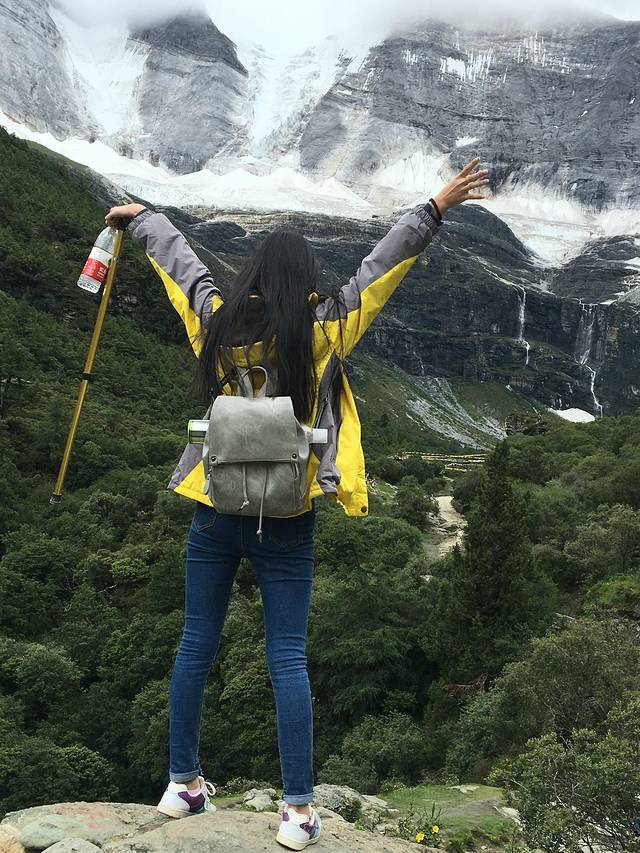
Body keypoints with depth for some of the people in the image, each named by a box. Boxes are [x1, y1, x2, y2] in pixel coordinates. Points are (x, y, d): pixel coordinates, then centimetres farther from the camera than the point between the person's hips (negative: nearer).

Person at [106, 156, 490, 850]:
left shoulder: (215, 321, -2)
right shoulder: (323, 331, -8)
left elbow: (175, 257, 15)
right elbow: (382, 264, -4)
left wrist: (138, 217, 33)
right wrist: (436, 207, 4)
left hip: (215, 512, 2)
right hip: (286, 520, -2)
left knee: (196, 647, 14)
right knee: (288, 660, 5)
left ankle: (183, 784, 26)